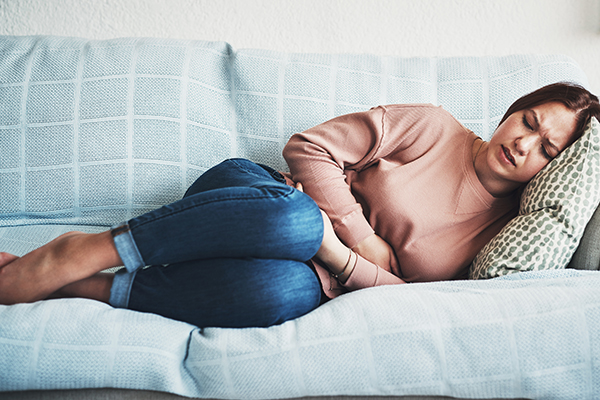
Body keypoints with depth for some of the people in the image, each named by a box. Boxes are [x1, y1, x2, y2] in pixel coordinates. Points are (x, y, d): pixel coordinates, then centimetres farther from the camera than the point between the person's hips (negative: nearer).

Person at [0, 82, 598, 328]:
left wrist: (337, 256, -17)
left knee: (282, 292, -40)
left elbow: (410, 293, 0)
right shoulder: (432, 127, 2)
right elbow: (308, 147, -2)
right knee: (296, 221, -41)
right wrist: (362, 233, -10)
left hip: (317, 277, 1)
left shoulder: (494, 232, 9)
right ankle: (78, 252, -28)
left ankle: (85, 286, -26)